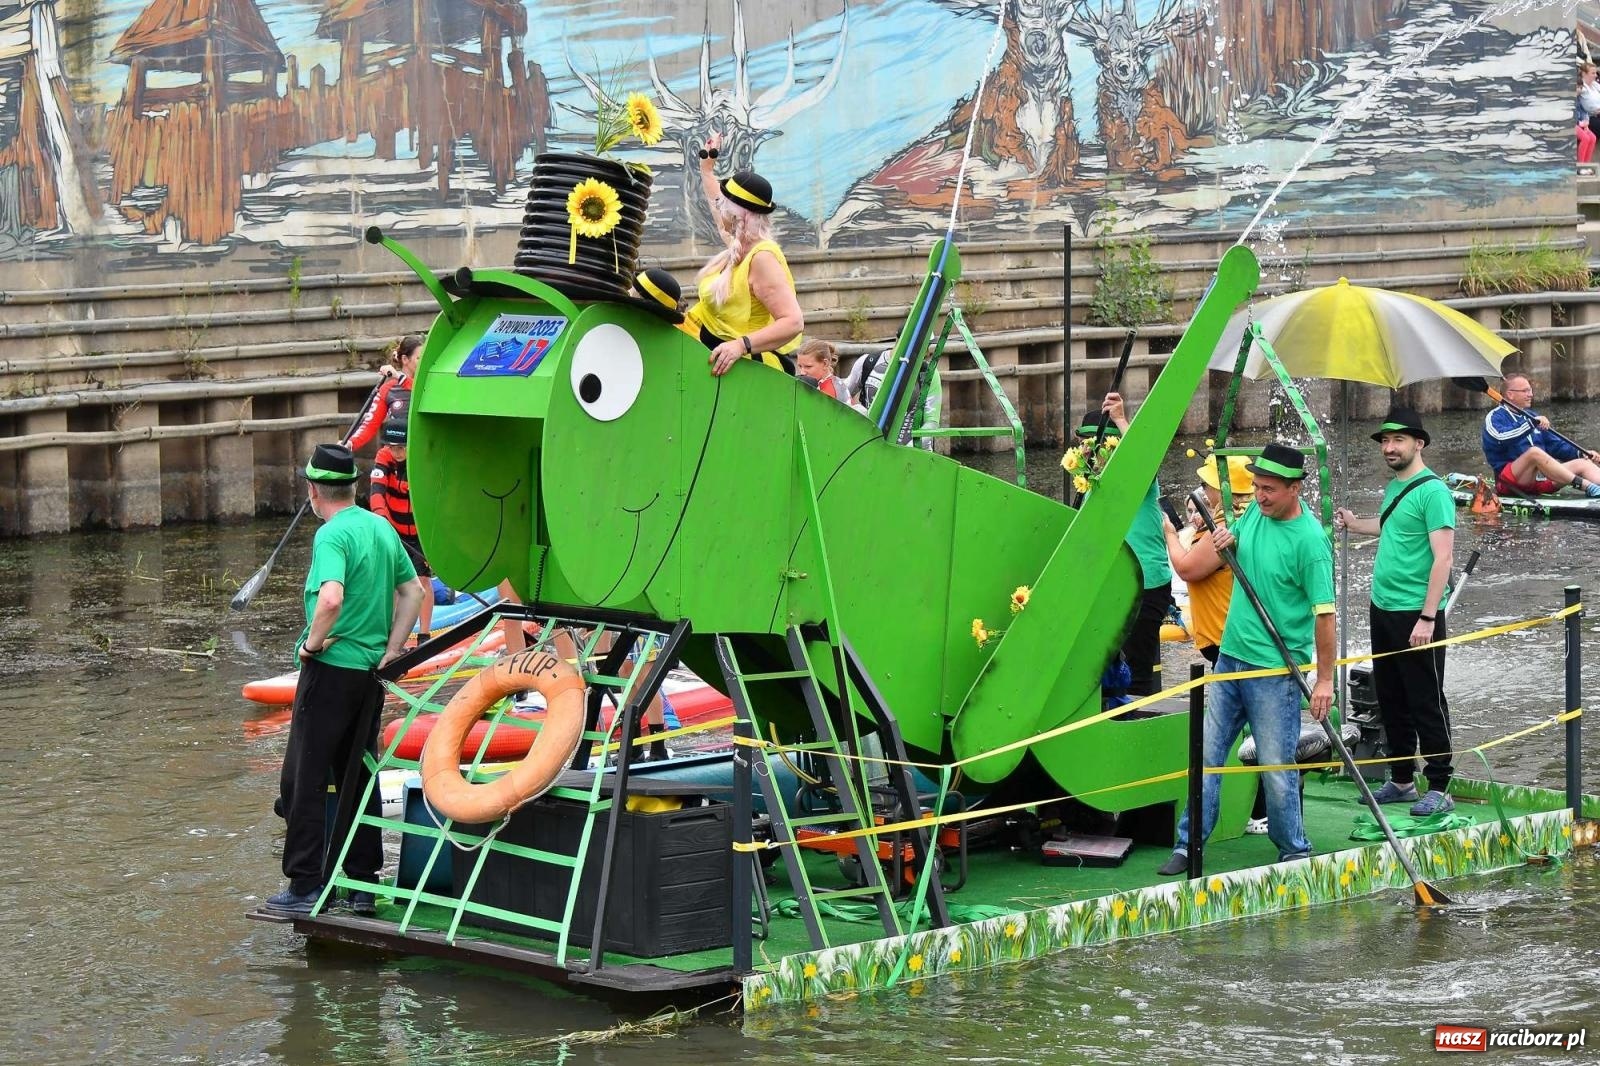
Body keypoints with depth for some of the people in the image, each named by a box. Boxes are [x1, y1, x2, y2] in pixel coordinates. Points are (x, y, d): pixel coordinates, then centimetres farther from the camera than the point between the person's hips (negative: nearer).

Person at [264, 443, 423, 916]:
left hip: (331, 668, -8)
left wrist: (313, 643, -16)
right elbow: (413, 592, 15)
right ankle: (362, 884, 16)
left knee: (304, 779, -1)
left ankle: (305, 887, -1)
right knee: (359, 777, 14)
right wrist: (390, 651, 13)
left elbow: (331, 598, -32)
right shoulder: (382, 528, 9)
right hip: (371, 670, 8)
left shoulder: (332, 535, -16)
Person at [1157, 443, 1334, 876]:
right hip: (1230, 657, 7)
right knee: (1207, 755, 8)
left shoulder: (1309, 539, -18)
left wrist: (1325, 679, -17)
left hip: (1275, 670, -7)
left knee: (1276, 767, 0)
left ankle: (1294, 851, 16)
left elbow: (1324, 612, -17)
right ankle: (1188, 845, 14)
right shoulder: (1255, 513, 5)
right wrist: (1222, 541, 1)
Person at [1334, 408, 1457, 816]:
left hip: (1416, 615, -9)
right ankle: (1401, 781, 24)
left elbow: (1442, 557, -19)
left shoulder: (1432, 491, -14)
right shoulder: (1393, 488, 12)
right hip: (1382, 609, 9)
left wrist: (1427, 617, -23)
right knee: (1391, 701, 14)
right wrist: (1355, 524, 25)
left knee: (1425, 702, -3)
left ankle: (1439, 789, 3)